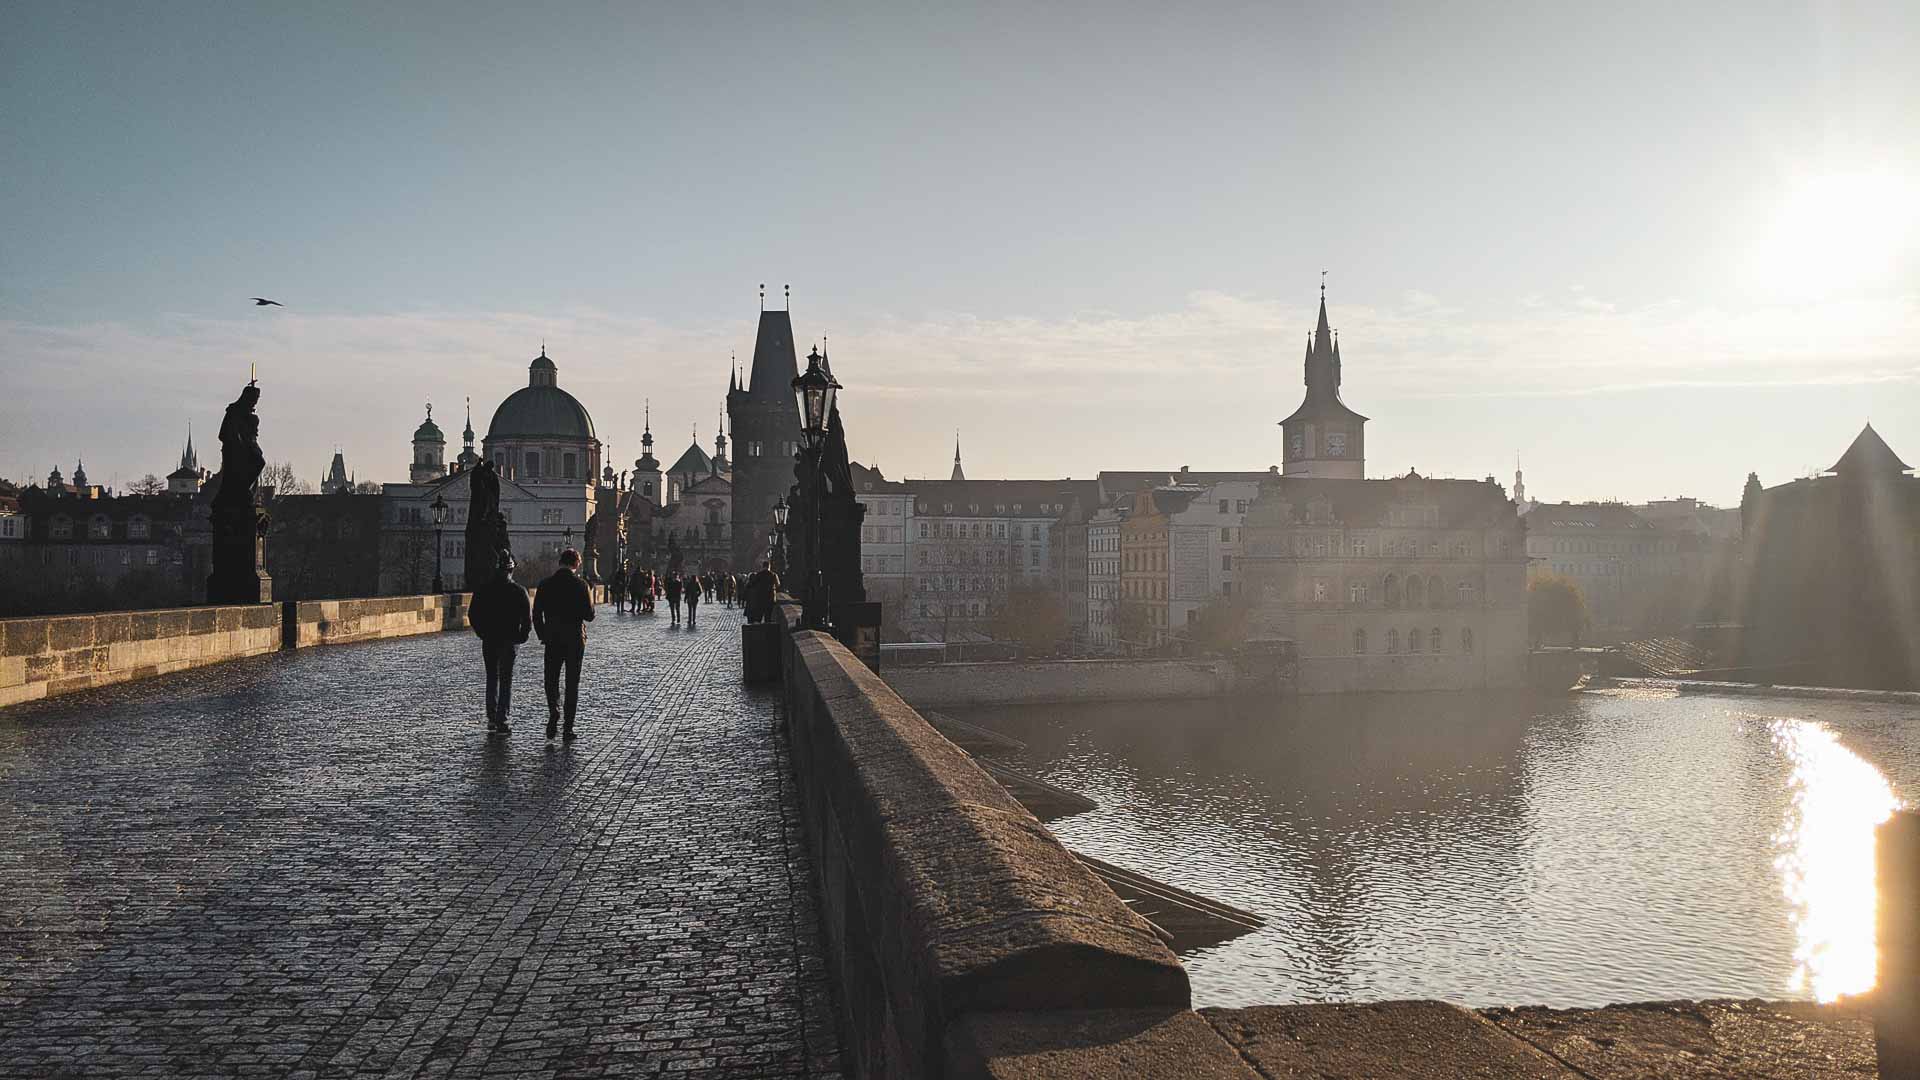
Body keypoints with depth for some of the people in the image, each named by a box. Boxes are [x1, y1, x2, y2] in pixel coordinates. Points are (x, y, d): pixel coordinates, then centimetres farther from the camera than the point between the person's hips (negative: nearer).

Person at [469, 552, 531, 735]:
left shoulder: (482, 590, 0)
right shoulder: (518, 591, -8)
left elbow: (472, 615, 2)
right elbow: (527, 619, -11)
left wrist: (482, 633, 13)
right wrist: (521, 636, 3)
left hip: (489, 641, 2)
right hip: (509, 641, -2)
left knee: (492, 678, 16)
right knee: (506, 680, 3)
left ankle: (491, 718, 13)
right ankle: (501, 721, -3)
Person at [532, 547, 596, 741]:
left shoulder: (545, 585, -2)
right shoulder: (580, 585, -8)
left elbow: (536, 614, 0)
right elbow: (589, 615, -7)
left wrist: (543, 635, 11)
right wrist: (590, 597, 9)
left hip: (552, 640, 1)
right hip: (575, 640, -1)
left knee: (551, 680, 13)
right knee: (572, 683, 7)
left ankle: (553, 712, -13)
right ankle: (568, 727, 6)